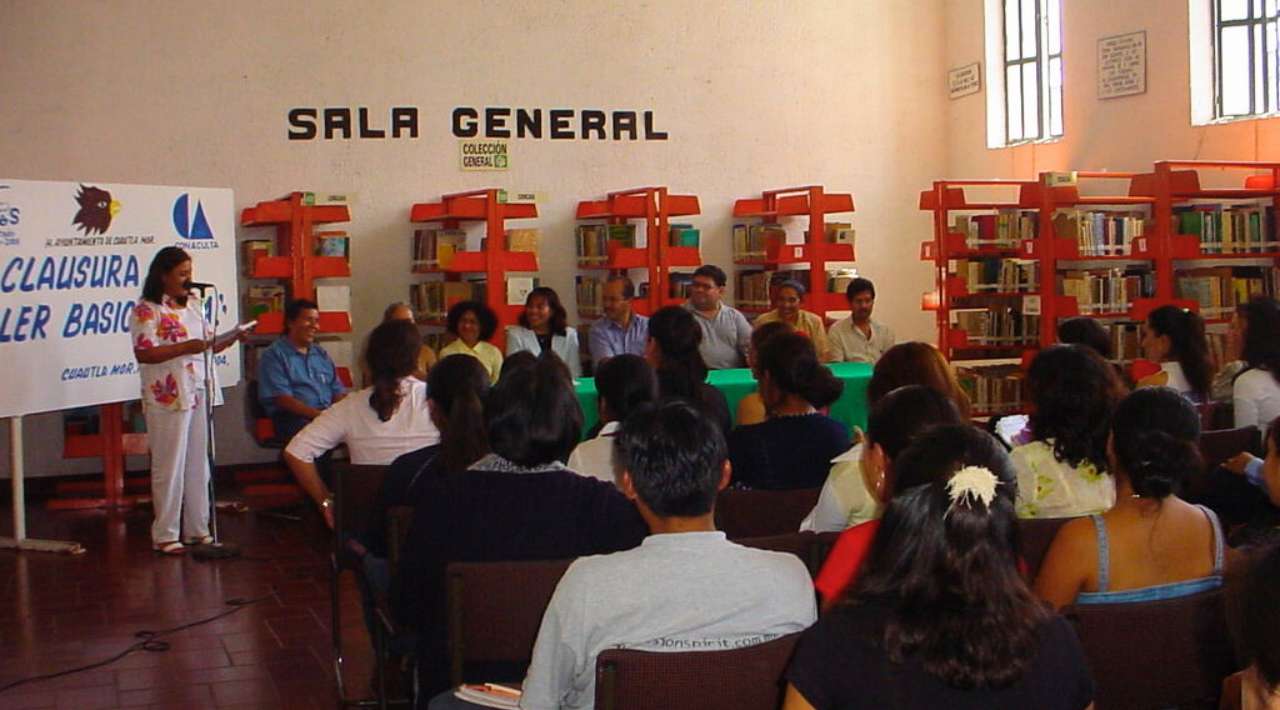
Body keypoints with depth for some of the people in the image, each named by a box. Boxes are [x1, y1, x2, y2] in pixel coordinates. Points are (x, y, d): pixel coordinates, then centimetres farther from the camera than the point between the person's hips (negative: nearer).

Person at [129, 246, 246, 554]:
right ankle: (164, 535, 6)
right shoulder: (146, 310, -8)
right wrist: (185, 347, -23)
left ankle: (197, 529, 18)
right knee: (170, 466, -2)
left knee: (198, 464, 10)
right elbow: (143, 354, -17)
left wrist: (234, 338, 1)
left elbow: (209, 344, 19)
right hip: (167, 398, -7)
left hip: (198, 394, 7)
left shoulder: (193, 306, 15)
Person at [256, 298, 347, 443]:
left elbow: (338, 392, 20)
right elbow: (283, 399, -8)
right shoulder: (273, 355, 4)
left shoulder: (321, 354, 25)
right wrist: (318, 415, -19)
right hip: (293, 418, -5)